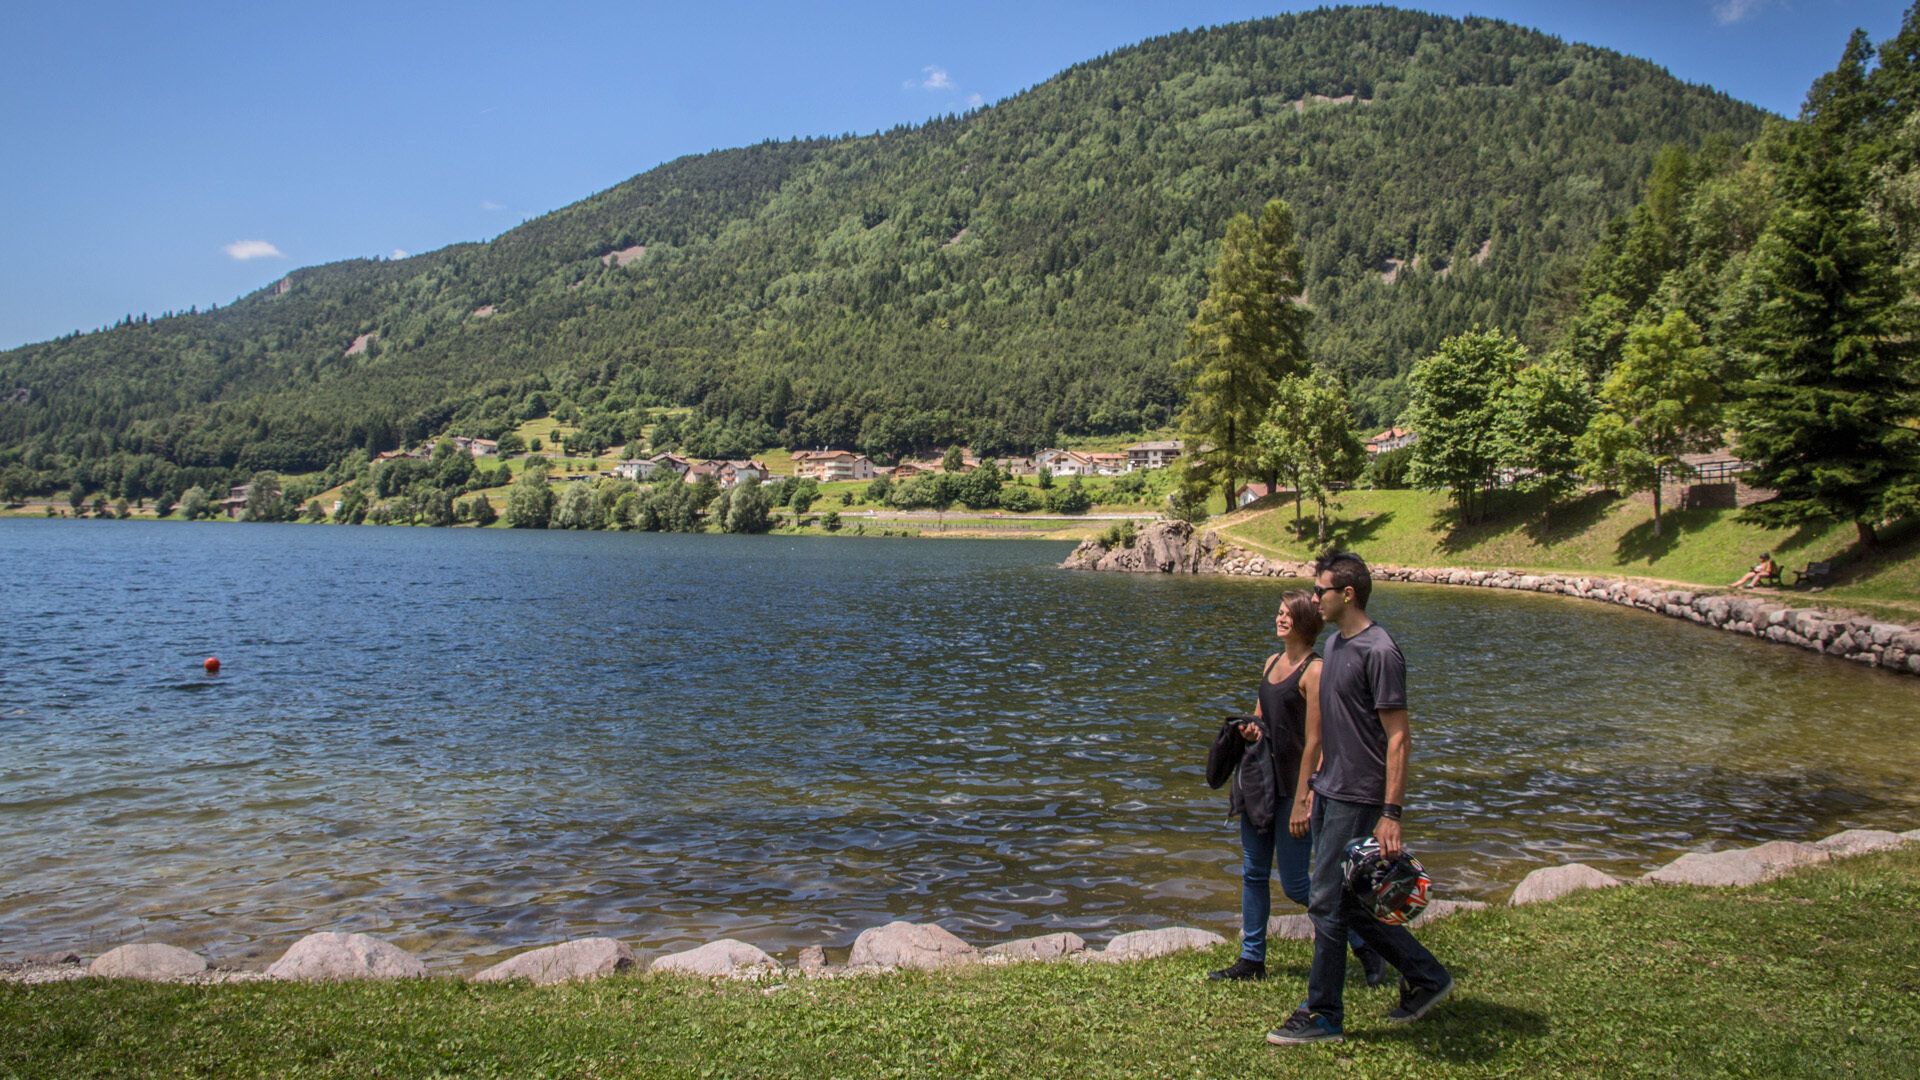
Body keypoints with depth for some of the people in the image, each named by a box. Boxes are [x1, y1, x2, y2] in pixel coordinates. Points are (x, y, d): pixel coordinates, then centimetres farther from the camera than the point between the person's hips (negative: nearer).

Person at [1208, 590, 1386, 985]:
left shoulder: (1314, 671, -14)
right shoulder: (1272, 662, 11)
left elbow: (1314, 742, -17)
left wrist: (1302, 801, -19)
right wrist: (1251, 730, -2)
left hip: (1292, 781, -8)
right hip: (1258, 775, 8)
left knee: (1295, 885, -1)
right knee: (1253, 872, 12)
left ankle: (1365, 943, 16)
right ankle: (1252, 959, 23)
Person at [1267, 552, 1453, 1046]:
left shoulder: (1379, 652, -16)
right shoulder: (1335, 643, 12)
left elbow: (1399, 738, -17)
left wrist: (1391, 814, -20)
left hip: (1357, 800, -9)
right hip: (1330, 792, 9)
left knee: (1327, 903, -2)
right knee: (1349, 903, 14)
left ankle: (1322, 1015, 11)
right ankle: (1426, 977, 30)